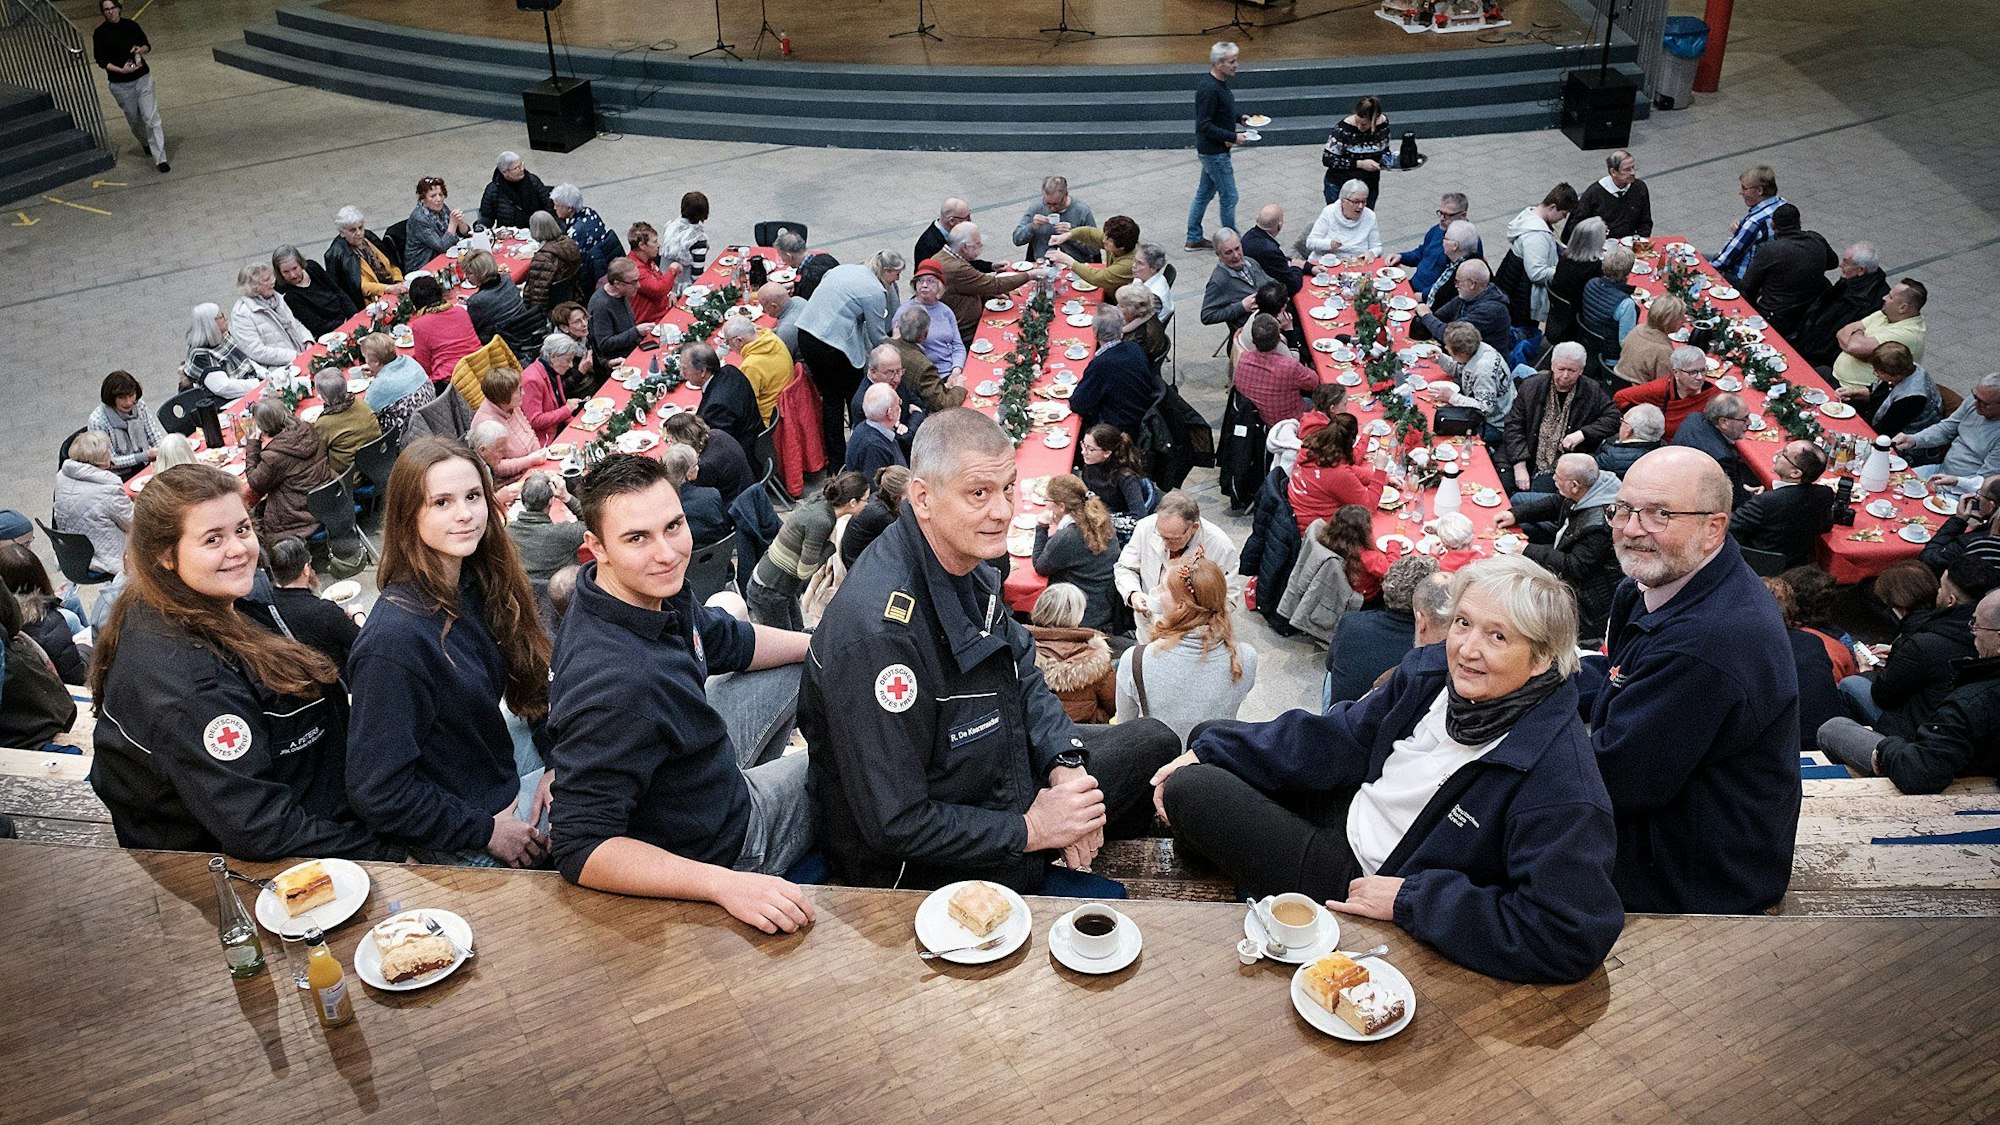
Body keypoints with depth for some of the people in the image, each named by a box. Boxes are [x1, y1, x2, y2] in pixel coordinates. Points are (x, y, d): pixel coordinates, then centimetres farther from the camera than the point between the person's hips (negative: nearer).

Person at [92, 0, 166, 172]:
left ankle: (160, 159, -12)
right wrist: (120, 70, -18)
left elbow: (148, 46, 11)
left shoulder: (131, 25, 1)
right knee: (135, 120, 11)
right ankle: (146, 144, 41)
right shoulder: (99, 33, -3)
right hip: (120, 85, 0)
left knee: (151, 118, -10)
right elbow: (100, 59, -4)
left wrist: (141, 49, -12)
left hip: (142, 78, 0)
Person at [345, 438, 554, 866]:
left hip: (508, 779, 7)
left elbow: (528, 686, 7)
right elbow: (377, 793, -24)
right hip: (463, 848, -7)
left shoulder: (478, 586, -5)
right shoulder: (394, 639, -28)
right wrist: (486, 831, -17)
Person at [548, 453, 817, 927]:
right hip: (717, 845, -8)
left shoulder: (656, 587, -14)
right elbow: (581, 850, -39)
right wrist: (725, 885, -45)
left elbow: (729, 644, 8)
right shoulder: (615, 683, -42)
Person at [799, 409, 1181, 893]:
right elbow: (894, 825, -29)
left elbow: (1023, 672, 10)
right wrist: (1030, 829, -21)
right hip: (919, 867, -8)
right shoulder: (878, 630, -33)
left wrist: (1066, 763, -7)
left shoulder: (969, 563, -4)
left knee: (1152, 741, 14)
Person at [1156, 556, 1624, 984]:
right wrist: (1205, 752, 0)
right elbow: (1340, 737, 3)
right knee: (1212, 741, 13)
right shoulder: (1435, 669, -9)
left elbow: (1572, 938, -35)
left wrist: (1409, 898, -29)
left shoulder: (1556, 775, -30)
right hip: (1351, 805, 7)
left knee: (1193, 792, -12)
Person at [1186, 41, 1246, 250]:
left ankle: (1194, 239, 26)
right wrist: (1233, 137, -25)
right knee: (1228, 197, 0)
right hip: (1215, 152, -10)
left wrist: (1240, 118, 8)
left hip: (1212, 150, 10)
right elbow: (1204, 125, -26)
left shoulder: (1220, 84, 7)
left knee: (1204, 193, 17)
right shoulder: (1209, 89, -24)